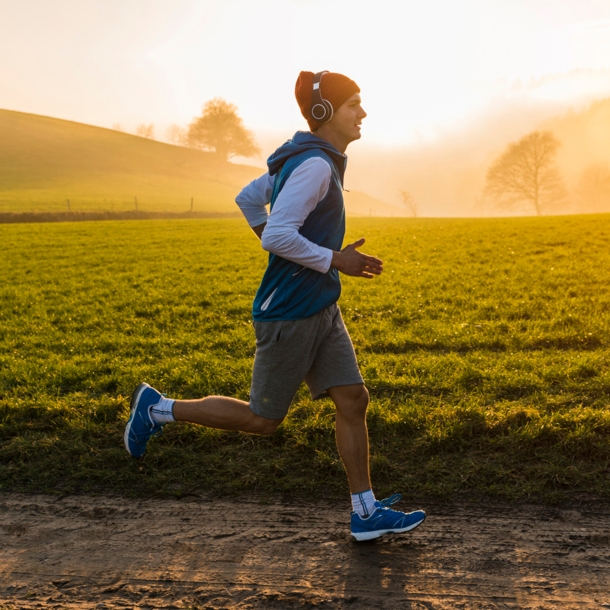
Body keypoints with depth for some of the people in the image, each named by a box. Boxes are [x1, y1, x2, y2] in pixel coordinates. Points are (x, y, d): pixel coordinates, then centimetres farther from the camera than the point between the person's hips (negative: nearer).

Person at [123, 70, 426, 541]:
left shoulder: (303, 162, 12)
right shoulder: (314, 166, -19)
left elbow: (249, 199, 22)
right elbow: (278, 236, -27)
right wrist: (336, 260, -19)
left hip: (322, 310, 10)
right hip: (290, 314, -10)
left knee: (353, 401, 6)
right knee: (262, 420, 5)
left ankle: (366, 513, 14)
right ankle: (159, 408, 18)